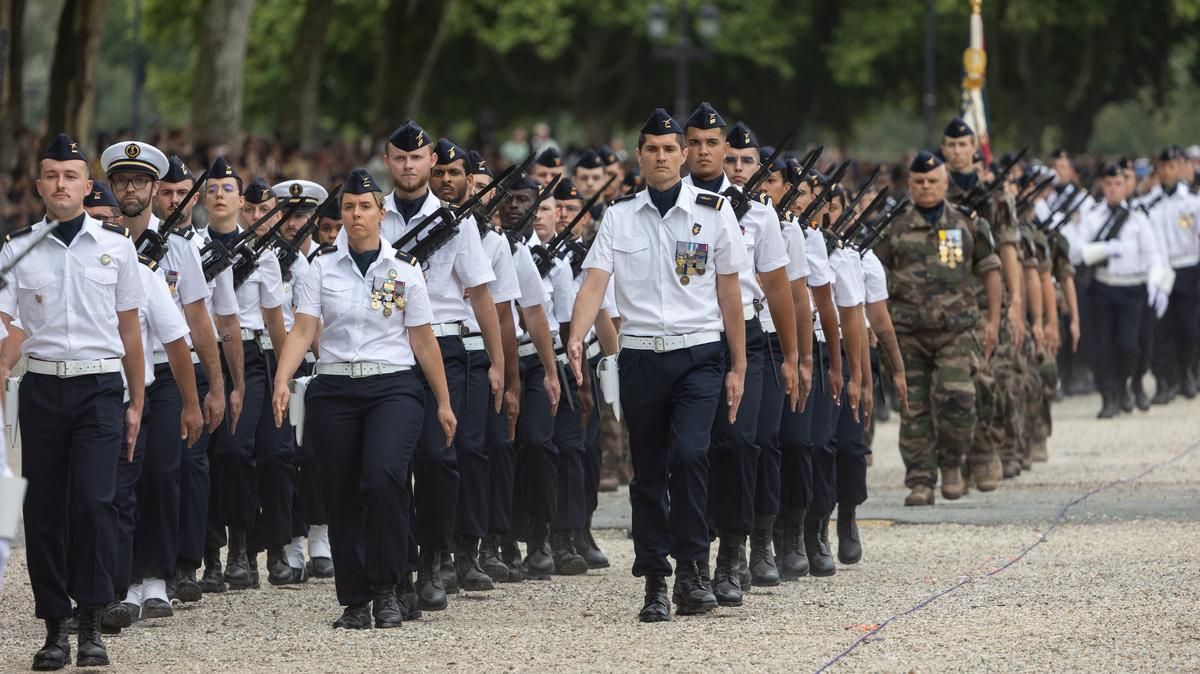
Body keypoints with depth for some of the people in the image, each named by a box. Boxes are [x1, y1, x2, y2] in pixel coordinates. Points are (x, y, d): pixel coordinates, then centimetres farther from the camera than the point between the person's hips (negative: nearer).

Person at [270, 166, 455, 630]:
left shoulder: (404, 269, 5)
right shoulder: (322, 270, 7)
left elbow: (423, 340, 6)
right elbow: (302, 331, -2)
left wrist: (444, 402, 6)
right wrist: (282, 381, -18)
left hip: (393, 387, -2)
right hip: (334, 391, 2)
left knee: (383, 476, -24)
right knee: (342, 496, 3)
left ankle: (386, 590, -14)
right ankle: (355, 601, 15)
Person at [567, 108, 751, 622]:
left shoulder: (713, 212, 3)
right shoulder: (619, 217, 7)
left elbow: (729, 292, 6)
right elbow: (595, 281, -4)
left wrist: (737, 367, 4)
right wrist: (576, 339, -22)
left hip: (700, 354, -2)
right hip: (641, 356, 2)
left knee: (689, 453, -21)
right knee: (648, 473, 5)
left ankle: (690, 571, -13)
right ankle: (655, 584, 12)